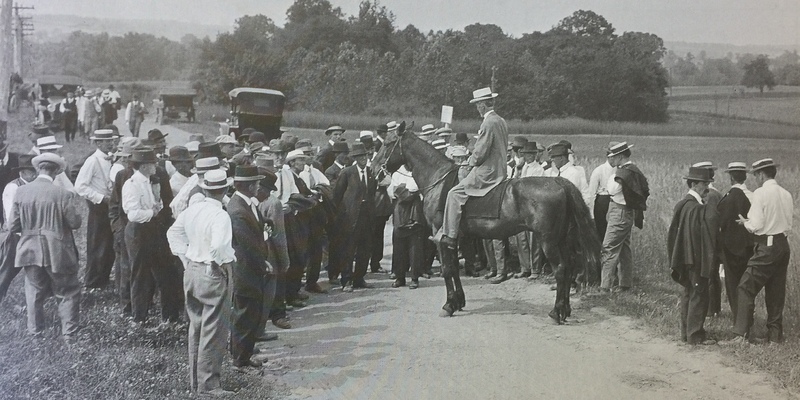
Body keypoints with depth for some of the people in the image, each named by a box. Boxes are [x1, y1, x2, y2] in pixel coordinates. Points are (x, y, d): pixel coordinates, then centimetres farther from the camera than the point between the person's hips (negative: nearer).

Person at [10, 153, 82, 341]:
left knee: (34, 292, 20)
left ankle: (35, 331, 31)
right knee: (68, 292, 13)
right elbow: (75, 222, -10)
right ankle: (69, 332, 15)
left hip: (30, 251, 3)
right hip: (57, 252, -3)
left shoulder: (21, 192, -7)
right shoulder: (63, 194, -17)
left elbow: (13, 226, -3)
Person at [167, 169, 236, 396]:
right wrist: (227, 263, -12)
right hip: (212, 275, -8)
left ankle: (195, 379, 28)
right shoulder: (220, 215, -19)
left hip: (191, 271, 8)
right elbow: (219, 247, -30)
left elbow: (173, 233, 13)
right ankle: (207, 384, 7)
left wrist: (185, 258, 15)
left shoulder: (192, 210, 3)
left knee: (196, 327, 18)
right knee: (212, 332, 1)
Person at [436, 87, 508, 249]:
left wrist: (471, 161, 1)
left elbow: (480, 152, -20)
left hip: (486, 172, -10)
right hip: (500, 170, 10)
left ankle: (449, 235, -9)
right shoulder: (502, 122, 13)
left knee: (455, 194, -7)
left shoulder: (488, 123, -18)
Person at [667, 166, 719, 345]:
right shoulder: (695, 208, -20)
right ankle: (695, 335, 3)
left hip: (686, 258, 10)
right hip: (696, 258, -10)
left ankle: (686, 332, 25)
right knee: (699, 296, -2)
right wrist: (711, 201, -18)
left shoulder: (683, 204, 9)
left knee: (689, 294, 17)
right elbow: (710, 222, -28)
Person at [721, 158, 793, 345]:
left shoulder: (760, 193, -12)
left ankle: (742, 335, -7)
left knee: (746, 289, -4)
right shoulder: (786, 195, 9)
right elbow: (788, 225, 13)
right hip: (784, 244, 8)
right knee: (776, 292, 14)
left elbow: (756, 226, -16)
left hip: (766, 247, -7)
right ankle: (775, 335, 20)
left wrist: (745, 222, 4)